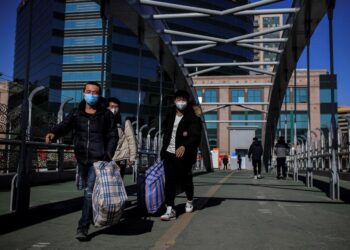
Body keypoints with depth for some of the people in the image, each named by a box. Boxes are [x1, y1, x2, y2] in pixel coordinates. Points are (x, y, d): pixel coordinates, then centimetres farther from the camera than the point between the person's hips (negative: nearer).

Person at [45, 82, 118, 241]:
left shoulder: (106, 114, -1)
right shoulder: (76, 113, 6)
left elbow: (113, 136, 1)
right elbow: (65, 125, -8)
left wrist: (108, 156, -10)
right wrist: (54, 133, -29)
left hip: (98, 158, -4)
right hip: (81, 158, 5)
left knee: (90, 190, -11)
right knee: (86, 189, 19)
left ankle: (83, 227, -7)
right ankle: (94, 214, 42)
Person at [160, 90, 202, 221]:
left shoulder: (193, 117, -8)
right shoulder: (170, 115, 9)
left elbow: (195, 136, -19)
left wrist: (184, 146, -35)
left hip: (183, 154, -4)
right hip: (169, 153, 4)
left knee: (185, 180, 9)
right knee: (169, 181, -2)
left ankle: (190, 201, 38)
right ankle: (170, 210, 0)